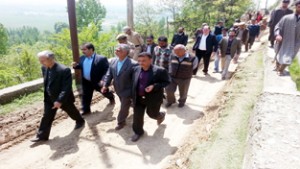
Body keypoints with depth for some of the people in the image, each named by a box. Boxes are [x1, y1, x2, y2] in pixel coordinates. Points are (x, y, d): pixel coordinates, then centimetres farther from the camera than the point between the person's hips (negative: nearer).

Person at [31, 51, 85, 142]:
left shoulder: (64, 70, -29)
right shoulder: (44, 68, -5)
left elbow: (67, 88, -28)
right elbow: (46, 83, 11)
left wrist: (60, 100, -31)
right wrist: (46, 96, 13)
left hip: (63, 99, -5)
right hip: (49, 99, 6)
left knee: (72, 111, 18)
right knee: (46, 117, 10)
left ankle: (80, 121, 46)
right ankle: (42, 136, 24)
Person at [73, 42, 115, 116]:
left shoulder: (101, 59, -20)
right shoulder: (82, 58, 1)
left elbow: (107, 70, -21)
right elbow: (80, 66, 14)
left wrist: (103, 80, -30)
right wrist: (75, 66, -9)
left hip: (98, 82, -4)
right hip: (86, 82, 4)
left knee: (105, 92, 20)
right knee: (85, 96, 12)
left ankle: (111, 97, 52)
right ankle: (86, 110, 29)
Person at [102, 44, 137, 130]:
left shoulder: (133, 64, -26)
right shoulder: (113, 61, -7)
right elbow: (109, 74, 2)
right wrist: (105, 85, -4)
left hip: (127, 90, -5)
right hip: (118, 89, 6)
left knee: (124, 107, 11)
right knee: (124, 104, 28)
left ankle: (121, 122, 32)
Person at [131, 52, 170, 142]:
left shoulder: (160, 70, -18)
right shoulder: (136, 69, -3)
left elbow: (167, 82, -13)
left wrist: (154, 86, -26)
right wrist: (133, 95, 6)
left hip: (153, 98, -3)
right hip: (138, 98, 4)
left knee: (152, 114, 17)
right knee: (137, 116, 9)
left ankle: (161, 115, 52)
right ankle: (138, 132, 34)